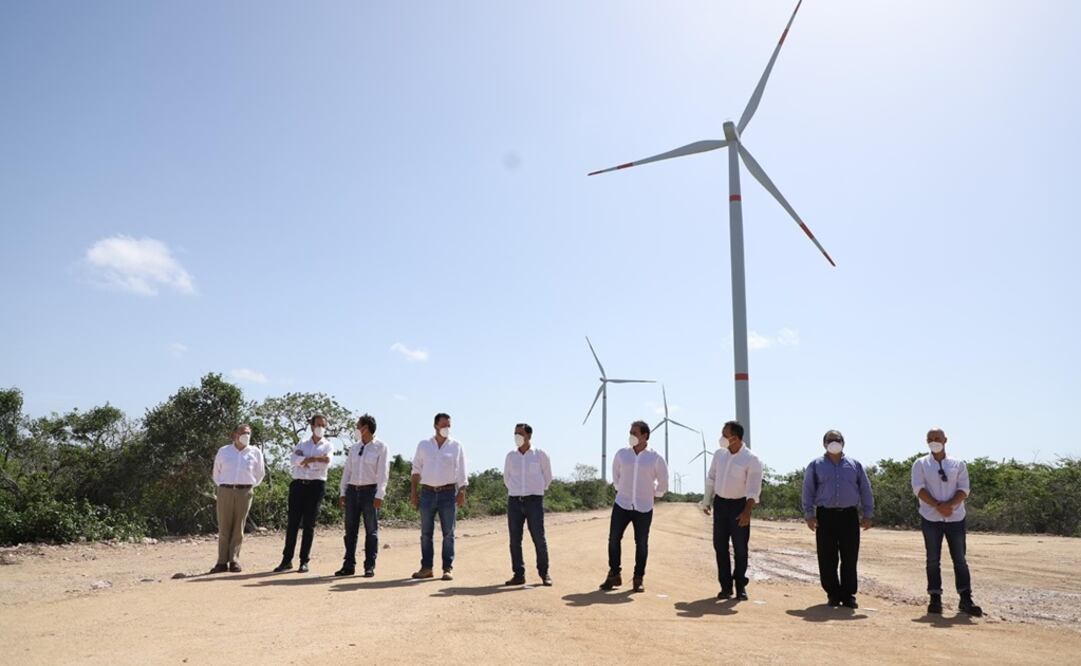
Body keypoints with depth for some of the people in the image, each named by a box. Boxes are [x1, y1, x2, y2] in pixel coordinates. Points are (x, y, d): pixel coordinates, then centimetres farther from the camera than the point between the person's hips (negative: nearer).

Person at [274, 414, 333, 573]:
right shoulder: (302, 444, 14)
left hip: (316, 485, -2)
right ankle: (287, 560, 8)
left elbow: (326, 463, -10)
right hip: (298, 484, 2)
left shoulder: (327, 446, 9)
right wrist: (316, 459, -13)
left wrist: (306, 460, -11)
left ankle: (304, 561, 6)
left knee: (309, 524, 0)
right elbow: (293, 460, -5)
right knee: (293, 522, 1)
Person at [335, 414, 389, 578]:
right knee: (350, 529, 7)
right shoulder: (353, 448, 11)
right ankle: (349, 565, 15)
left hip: (370, 490, -5)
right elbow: (347, 471, 12)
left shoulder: (381, 447, -4)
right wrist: (342, 493, 8)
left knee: (371, 530, 2)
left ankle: (370, 566, 9)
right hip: (352, 490, 5)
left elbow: (383, 472, -8)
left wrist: (379, 495, -14)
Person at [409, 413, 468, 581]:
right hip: (427, 492, 2)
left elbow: (461, 472, 1)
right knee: (426, 532, 6)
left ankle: (448, 568, 6)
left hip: (448, 493, -2)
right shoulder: (423, 445, 8)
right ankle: (426, 567, 14)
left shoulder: (456, 446, 4)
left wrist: (462, 492, -7)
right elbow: (416, 470, 8)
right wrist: (413, 492, 2)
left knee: (448, 533, 1)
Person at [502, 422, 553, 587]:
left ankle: (544, 573, 10)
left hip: (534, 501, -3)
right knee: (515, 539, 3)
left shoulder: (540, 455, -2)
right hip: (514, 501, 3)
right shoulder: (510, 455, 5)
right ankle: (519, 574, 11)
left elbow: (547, 476, 12)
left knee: (539, 538, -2)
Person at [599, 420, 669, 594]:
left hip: (643, 508, -2)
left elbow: (663, 481, 7)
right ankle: (614, 574, 15)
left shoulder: (655, 458, -5)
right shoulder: (621, 454, 0)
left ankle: (638, 579, 17)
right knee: (614, 539, 1)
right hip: (622, 505, 2)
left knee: (641, 543, 4)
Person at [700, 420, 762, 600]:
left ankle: (740, 586, 17)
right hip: (720, 503, 5)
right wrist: (706, 501, 12)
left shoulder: (751, 460, -14)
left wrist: (747, 511, -27)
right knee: (720, 546, 5)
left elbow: (753, 489, -17)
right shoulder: (719, 454, 2)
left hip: (739, 505, -4)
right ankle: (726, 586, 15)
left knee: (740, 548, 2)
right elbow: (711, 479, 11)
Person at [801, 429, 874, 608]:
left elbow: (865, 491, 12)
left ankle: (848, 595, 9)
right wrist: (809, 514, -3)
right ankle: (833, 594, 11)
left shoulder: (855, 465, 12)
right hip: (825, 516, -1)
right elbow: (808, 491, 5)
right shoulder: (816, 465, 8)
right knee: (827, 559, 0)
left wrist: (868, 514, 5)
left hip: (849, 515, 1)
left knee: (850, 559, 0)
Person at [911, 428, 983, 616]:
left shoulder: (958, 464, 8)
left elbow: (964, 489, -1)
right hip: (931, 518, -1)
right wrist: (938, 506, -18)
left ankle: (966, 600, 7)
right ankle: (935, 599, 7)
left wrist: (949, 505, -17)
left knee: (960, 559, 3)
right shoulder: (920, 464, 5)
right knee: (933, 560, 2)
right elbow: (918, 488, -6)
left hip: (955, 518, 1)